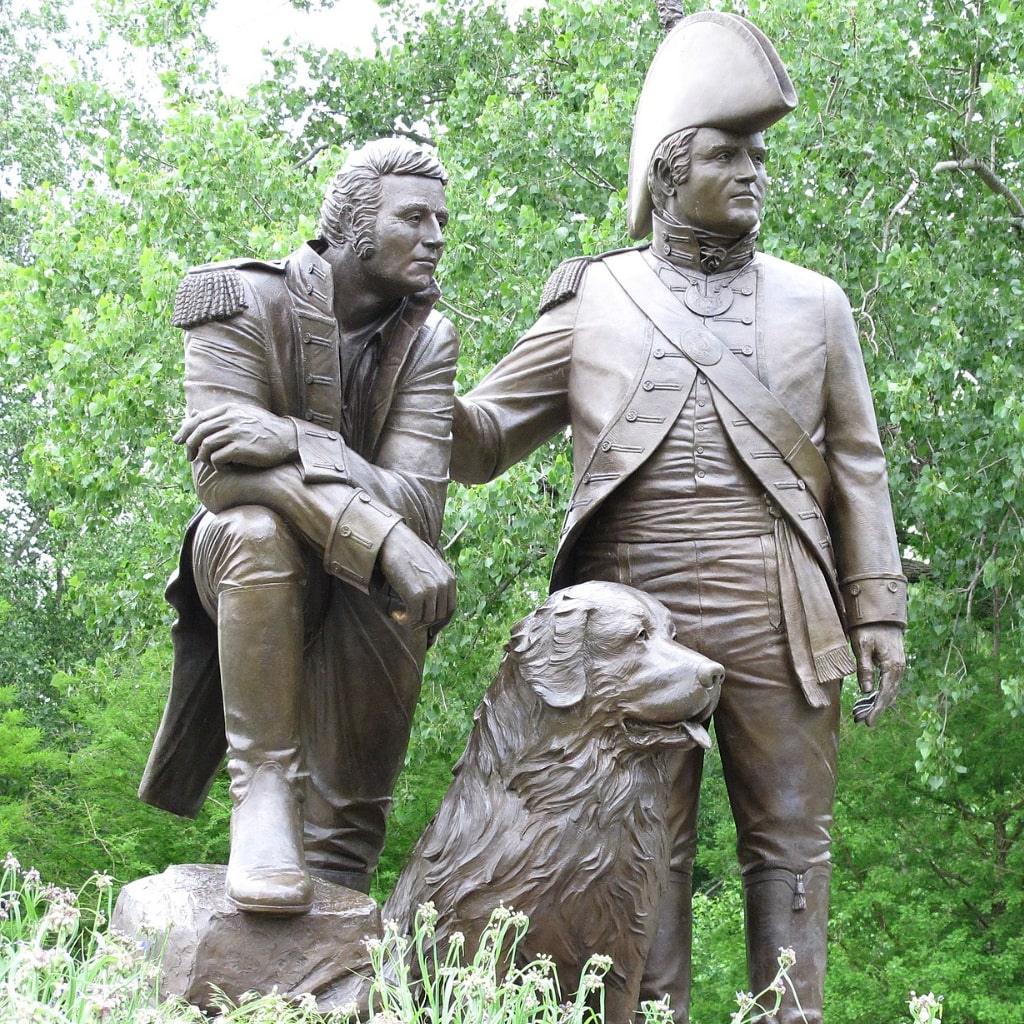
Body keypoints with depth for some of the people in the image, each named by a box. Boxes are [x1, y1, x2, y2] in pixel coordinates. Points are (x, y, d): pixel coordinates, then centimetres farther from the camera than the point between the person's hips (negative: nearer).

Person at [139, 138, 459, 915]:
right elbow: (219, 463, -28)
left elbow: (417, 501, -19)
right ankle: (263, 788, -29)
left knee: (391, 607, -33)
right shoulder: (247, 303, -14)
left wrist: (287, 441, -35)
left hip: (361, 582, 2)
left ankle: (337, 881, -23)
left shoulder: (428, 340, -7)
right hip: (251, 567, -2)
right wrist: (382, 536, -40)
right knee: (257, 528, -36)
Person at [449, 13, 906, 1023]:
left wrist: (879, 610, 4)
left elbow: (856, 468, 12)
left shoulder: (812, 304, 14)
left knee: (788, 845, 4)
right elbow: (484, 435, 9)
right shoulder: (593, 300, 10)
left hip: (777, 626, 1)